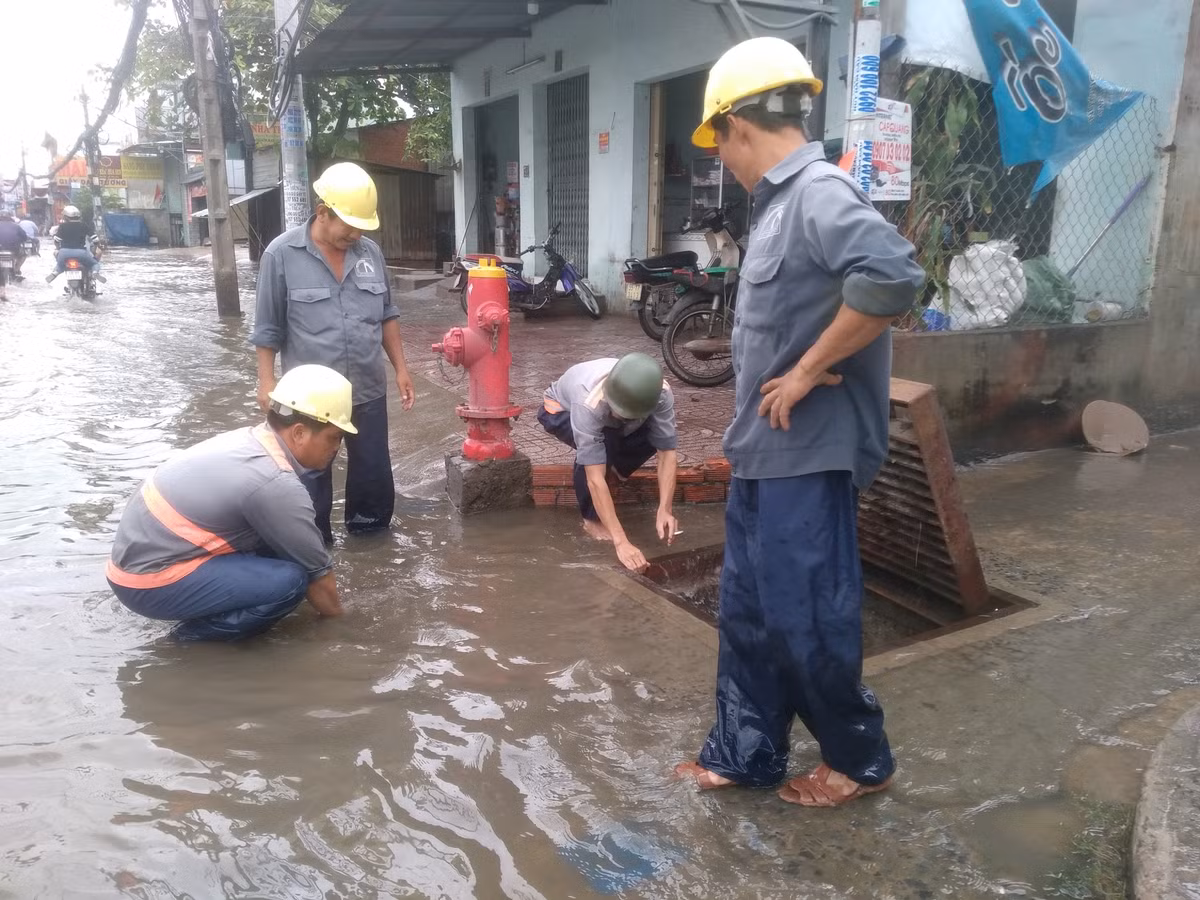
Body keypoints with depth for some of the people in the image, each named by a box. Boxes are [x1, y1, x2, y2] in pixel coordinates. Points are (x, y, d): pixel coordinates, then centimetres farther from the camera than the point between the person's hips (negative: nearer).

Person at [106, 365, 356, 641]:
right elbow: (317, 570, -11)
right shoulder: (276, 484, -23)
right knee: (290, 580, -19)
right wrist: (338, 619, 7)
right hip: (150, 583, -9)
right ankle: (198, 632, -1)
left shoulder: (249, 439, 4)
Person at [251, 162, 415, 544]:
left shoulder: (370, 252, 3)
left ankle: (368, 532, 33)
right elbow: (268, 328, -4)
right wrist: (266, 380, -6)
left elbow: (386, 316, 12)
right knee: (312, 477, 10)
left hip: (368, 390, 4)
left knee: (374, 471, 13)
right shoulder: (282, 254, -9)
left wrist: (401, 368, 10)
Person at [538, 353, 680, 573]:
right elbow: (594, 479, -47)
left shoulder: (661, 394, -35)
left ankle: (614, 468, 7)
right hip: (561, 409, -4)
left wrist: (665, 510, -42)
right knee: (600, 447, -35)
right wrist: (621, 542, -51)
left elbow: (667, 452, -29)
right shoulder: (590, 403, -45)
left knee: (656, 436, -22)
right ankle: (592, 518, -12)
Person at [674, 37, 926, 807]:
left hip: (807, 457, -9)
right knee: (747, 612, 16)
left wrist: (809, 373, -24)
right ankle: (742, 755, 31)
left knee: (804, 617, 4)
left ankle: (861, 760, 27)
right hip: (766, 452, 10)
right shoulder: (782, 201, 12)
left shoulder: (820, 192, -17)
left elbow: (894, 278, -33)